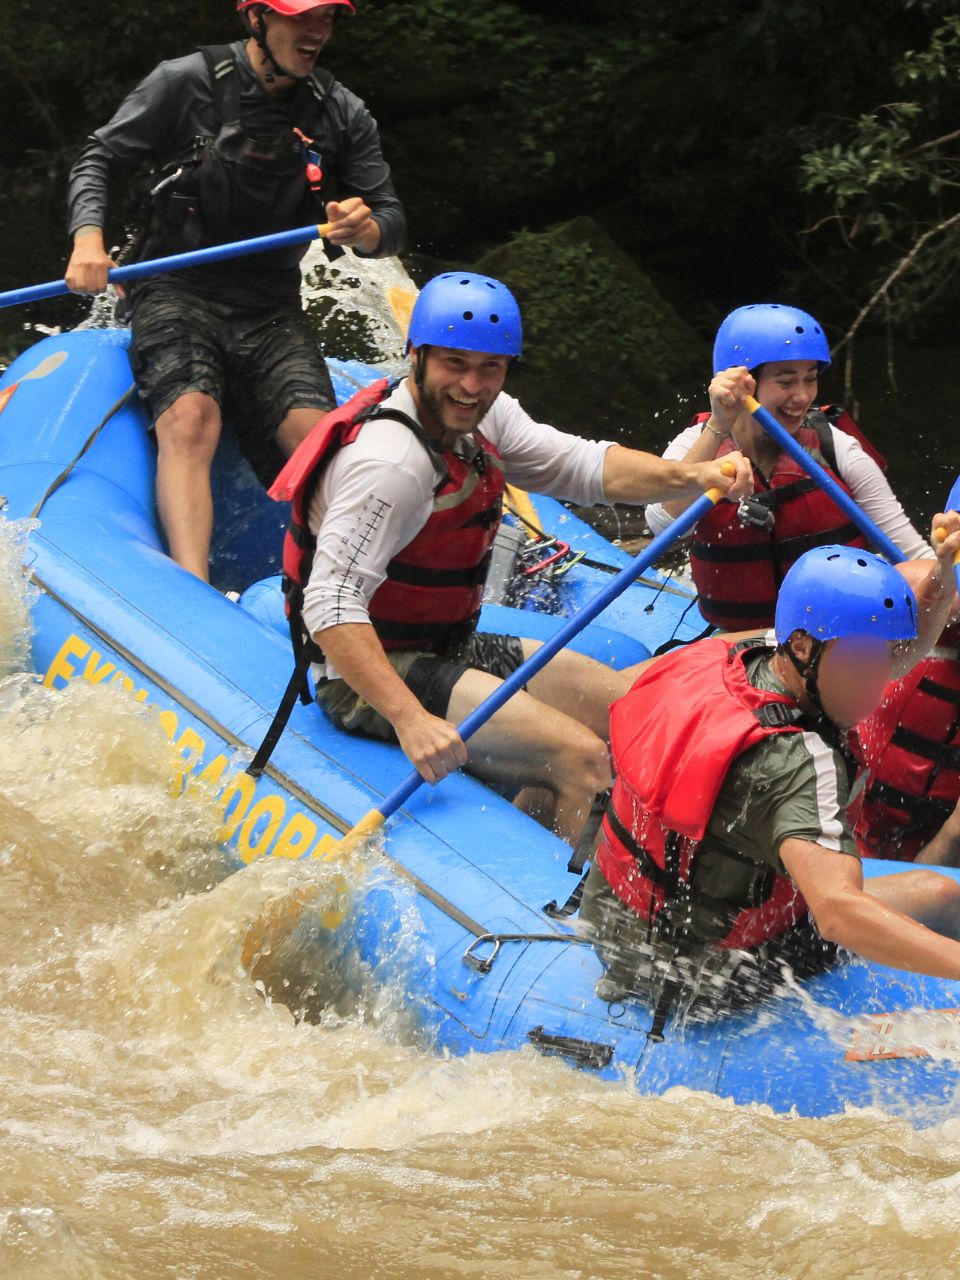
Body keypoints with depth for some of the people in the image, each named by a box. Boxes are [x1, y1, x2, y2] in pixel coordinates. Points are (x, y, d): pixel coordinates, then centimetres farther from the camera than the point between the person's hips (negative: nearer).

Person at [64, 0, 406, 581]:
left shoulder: (343, 114, 5)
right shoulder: (187, 82, -5)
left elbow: (392, 223, 6)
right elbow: (98, 162, 0)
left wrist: (363, 230, -18)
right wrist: (88, 238, -19)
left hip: (272, 312, 4)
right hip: (177, 294, -4)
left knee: (316, 439, -22)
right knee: (190, 419, -30)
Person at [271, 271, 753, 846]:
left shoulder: (481, 416, 3)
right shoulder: (391, 461, -26)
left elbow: (579, 464, 1)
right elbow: (331, 607, -33)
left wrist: (692, 475, -18)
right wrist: (410, 720, -42)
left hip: (451, 649, 10)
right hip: (370, 678, -10)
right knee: (582, 759, -22)